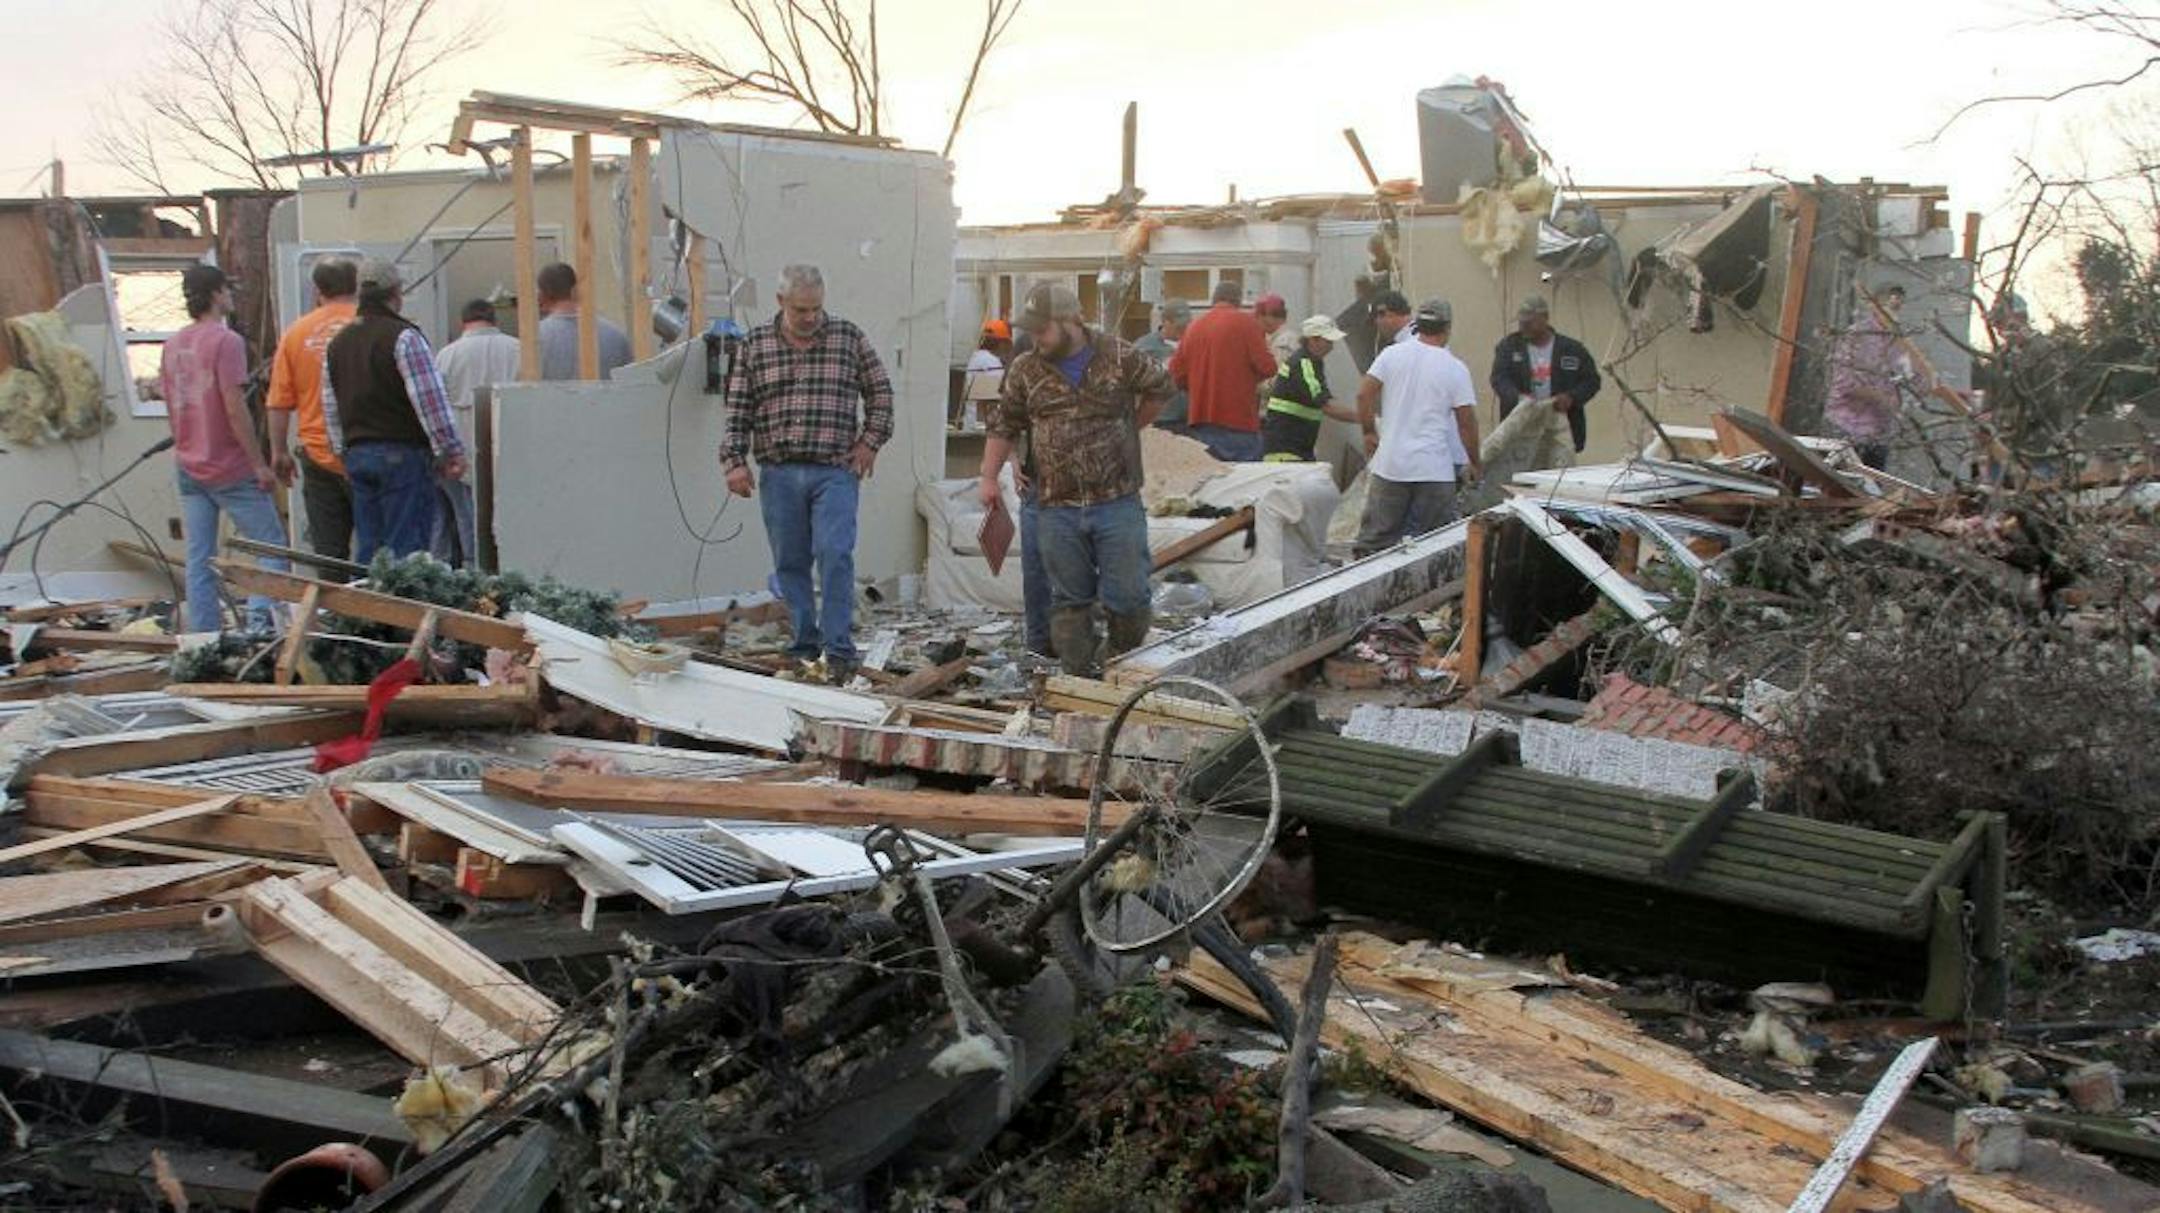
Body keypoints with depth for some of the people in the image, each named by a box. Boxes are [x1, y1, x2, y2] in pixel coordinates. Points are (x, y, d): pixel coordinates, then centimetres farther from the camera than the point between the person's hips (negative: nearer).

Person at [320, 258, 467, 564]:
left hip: (356, 455, 7)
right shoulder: (404, 336, -9)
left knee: (367, 548, 10)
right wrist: (452, 450, -9)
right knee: (406, 548, -7)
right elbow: (430, 398, -13)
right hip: (403, 453, -7)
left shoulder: (337, 343, 14)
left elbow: (331, 408, 19)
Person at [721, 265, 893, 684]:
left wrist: (870, 441, 3)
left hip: (835, 472, -2)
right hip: (779, 473, 2)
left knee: (835, 555, -13)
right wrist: (735, 461, -1)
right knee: (790, 563, 6)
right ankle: (804, 646, 17)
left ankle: (839, 649, -8)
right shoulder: (755, 345, 7)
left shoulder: (849, 338, 5)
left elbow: (880, 393, 13)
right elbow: (738, 409, 8)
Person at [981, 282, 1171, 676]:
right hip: (1058, 510, 2)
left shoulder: (1119, 357, -2)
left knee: (1127, 595, 0)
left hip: (1117, 501, -1)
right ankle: (1078, 675, 17)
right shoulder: (1025, 370, 5)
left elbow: (1160, 386, 14)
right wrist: (989, 477, 6)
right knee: (1070, 599, 7)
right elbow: (1003, 426, 13)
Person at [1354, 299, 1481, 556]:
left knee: (1375, 537, 8)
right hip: (1435, 469, -2)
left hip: (1390, 463, 2)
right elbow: (1467, 422, -2)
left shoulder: (1391, 354, 1)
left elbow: (1364, 394, -2)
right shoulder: (1455, 369, -3)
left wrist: (1369, 432, 12)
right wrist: (1474, 463, 9)